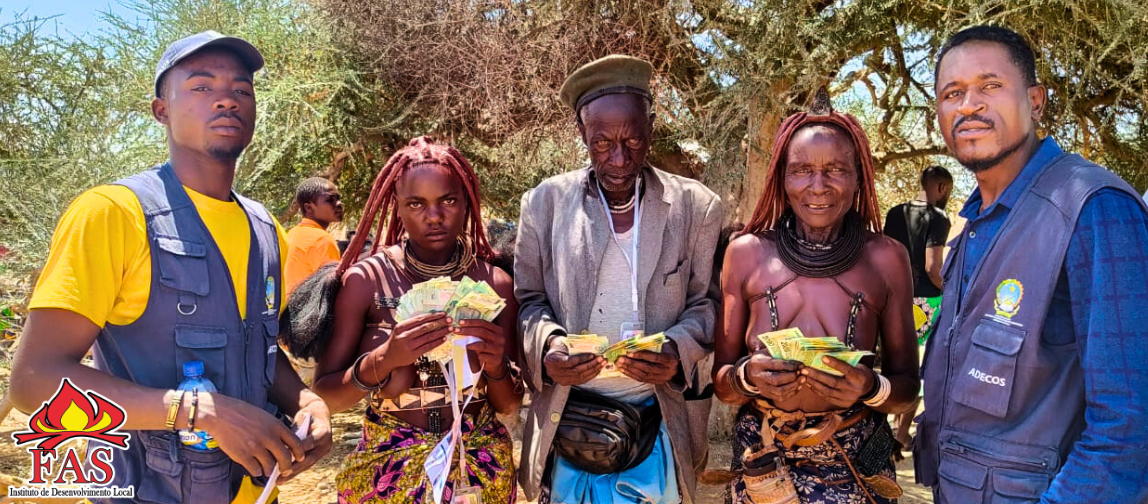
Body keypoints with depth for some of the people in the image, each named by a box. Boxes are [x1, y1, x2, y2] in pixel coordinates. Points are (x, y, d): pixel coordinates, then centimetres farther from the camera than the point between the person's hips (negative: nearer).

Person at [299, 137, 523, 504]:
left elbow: (510, 405, -2)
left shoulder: (495, 284, -7)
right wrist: (382, 359, -27)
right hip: (388, 472, -1)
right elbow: (326, 396, -10)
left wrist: (497, 365, -22)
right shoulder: (365, 280, -12)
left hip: (480, 470, 2)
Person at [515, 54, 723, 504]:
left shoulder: (696, 207, -3)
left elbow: (703, 303, 2)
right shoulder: (545, 202, -2)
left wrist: (677, 352, -18)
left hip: (656, 428, 0)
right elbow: (528, 300, 3)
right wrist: (548, 345, -17)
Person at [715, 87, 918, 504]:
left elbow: (907, 387, 0)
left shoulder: (886, 258, -7)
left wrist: (871, 388, -20)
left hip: (856, 468, 0)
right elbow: (720, 380, -1)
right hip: (761, 463, 1)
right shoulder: (746, 253, -6)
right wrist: (747, 376, -21)